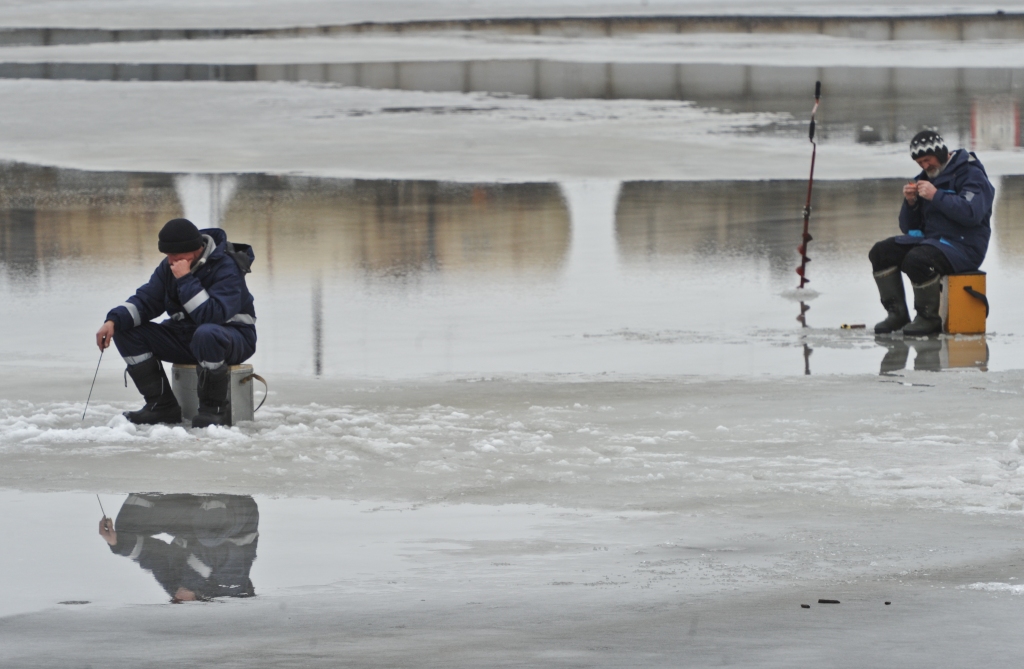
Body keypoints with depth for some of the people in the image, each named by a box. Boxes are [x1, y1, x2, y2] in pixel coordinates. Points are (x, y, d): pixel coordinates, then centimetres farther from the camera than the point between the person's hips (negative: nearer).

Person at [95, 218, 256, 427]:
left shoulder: (226, 268, -22)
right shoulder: (168, 267, 1)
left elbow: (211, 316, -34)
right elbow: (145, 301, 0)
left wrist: (186, 279, -34)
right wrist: (114, 320, -17)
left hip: (233, 336, -7)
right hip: (185, 336, 7)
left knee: (206, 335, -43)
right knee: (125, 330, -7)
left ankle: (214, 408, -22)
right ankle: (162, 405, -5)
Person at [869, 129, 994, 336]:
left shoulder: (970, 174, -7)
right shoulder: (925, 179, 17)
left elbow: (972, 213, -25)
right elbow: (908, 227, 18)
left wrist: (936, 196, -24)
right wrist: (910, 203, -2)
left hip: (964, 246, -9)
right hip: (929, 239, 9)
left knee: (917, 260, -33)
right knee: (881, 253, -4)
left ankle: (929, 318, -17)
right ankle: (897, 313, 0)